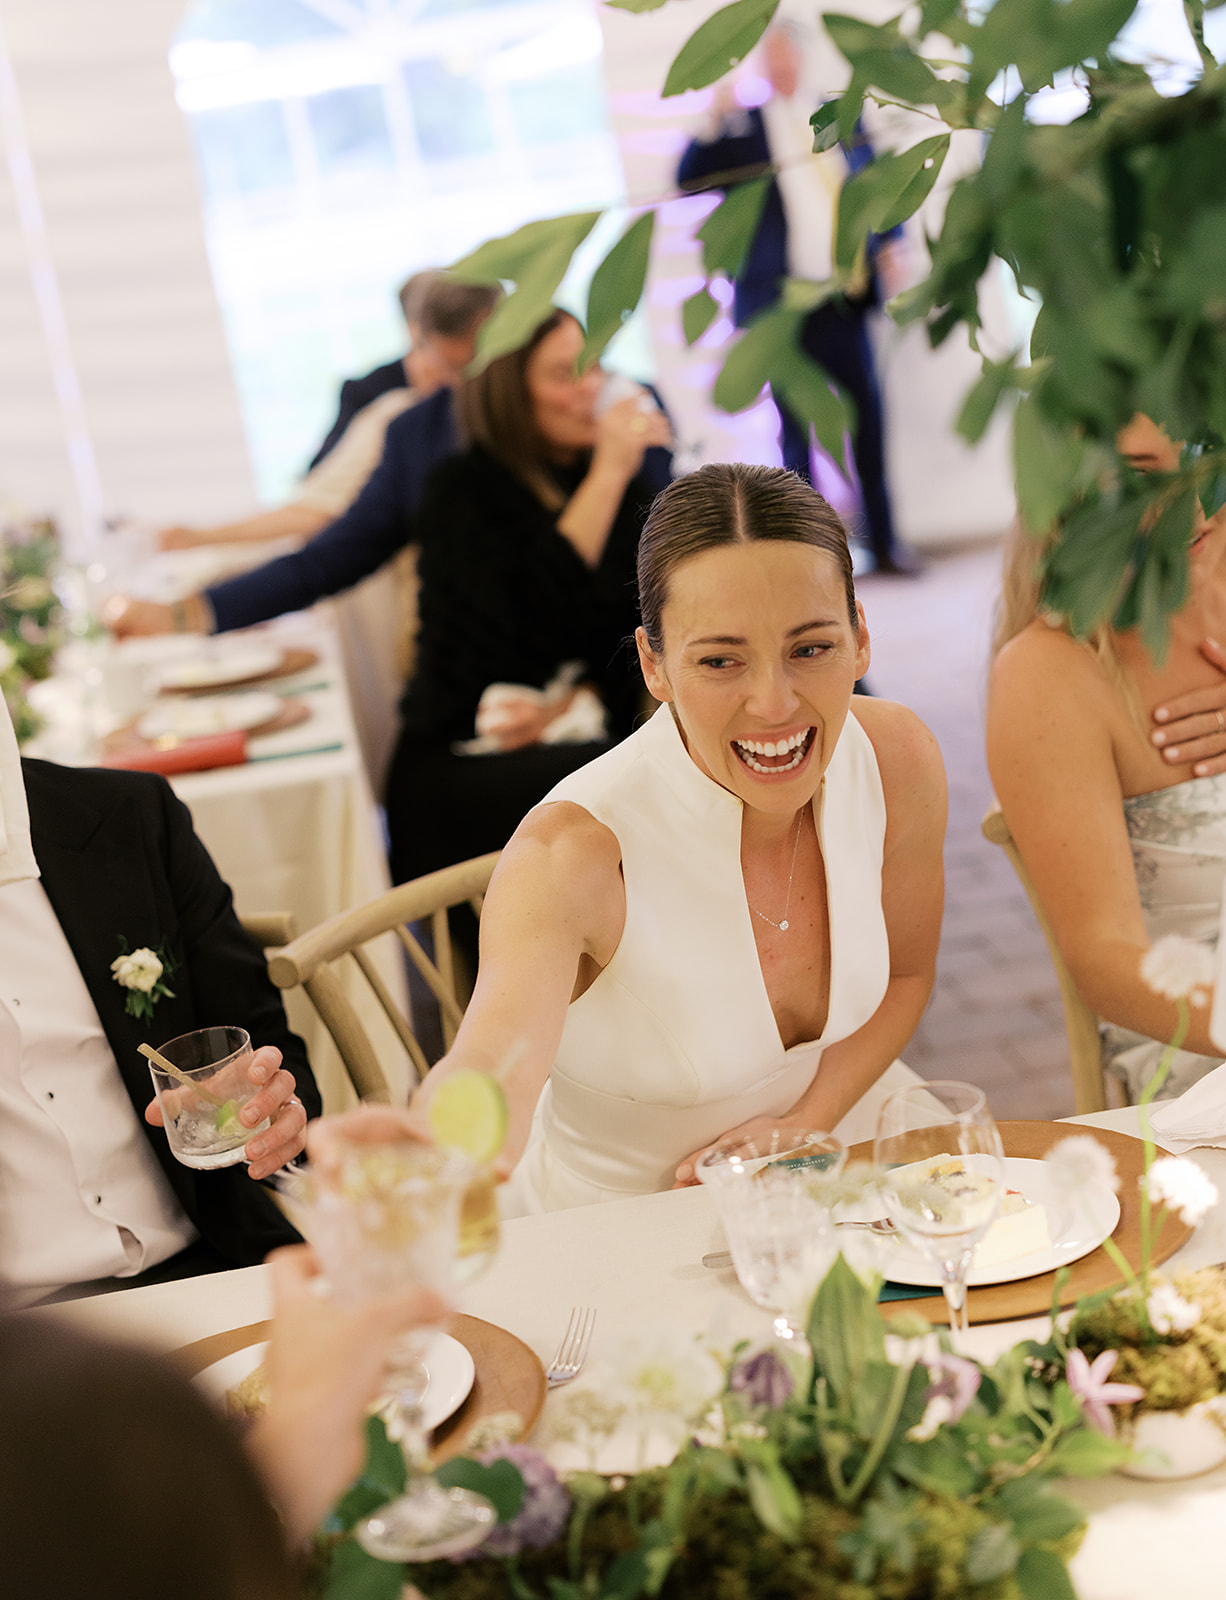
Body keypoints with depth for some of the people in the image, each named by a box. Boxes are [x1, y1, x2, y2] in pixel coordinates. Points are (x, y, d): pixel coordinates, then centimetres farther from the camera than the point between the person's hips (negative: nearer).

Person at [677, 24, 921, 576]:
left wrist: (891, 243, 4)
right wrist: (714, 125, -18)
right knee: (796, 428, 2)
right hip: (784, 301, -2)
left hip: (845, 295, 3)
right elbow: (690, 180, -4)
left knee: (868, 416, 3)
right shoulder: (744, 127, 5)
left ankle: (884, 541, 11)